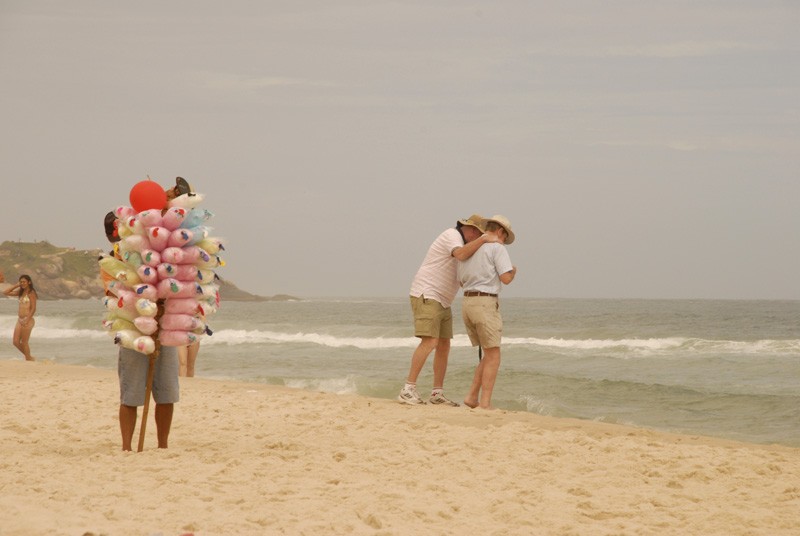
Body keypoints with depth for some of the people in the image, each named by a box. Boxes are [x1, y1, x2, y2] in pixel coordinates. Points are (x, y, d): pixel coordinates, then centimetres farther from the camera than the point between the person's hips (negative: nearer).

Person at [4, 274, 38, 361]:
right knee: (15, 342, 5)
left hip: (28, 320, -8)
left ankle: (29, 360, 7)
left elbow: (33, 308, -14)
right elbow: (6, 292, 17)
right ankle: (30, 358, 19)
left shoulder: (31, 293, -8)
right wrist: (16, 285, 10)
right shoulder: (20, 292, 14)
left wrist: (27, 321, -21)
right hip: (20, 320, 8)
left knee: (24, 342, -4)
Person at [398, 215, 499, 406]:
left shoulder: (458, 241, 19)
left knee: (444, 346, 6)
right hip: (426, 296, -11)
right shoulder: (452, 235, -12)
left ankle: (437, 393, 10)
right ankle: (408, 390, -22)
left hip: (441, 302, 11)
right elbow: (460, 255, -35)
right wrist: (484, 239, -32)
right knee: (430, 342, -20)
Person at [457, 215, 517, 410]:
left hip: (467, 304, 8)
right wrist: (513, 271, 12)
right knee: (493, 357, -3)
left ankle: (472, 397, 6)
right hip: (485, 305, -8)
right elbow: (506, 278, -12)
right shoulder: (497, 248, -5)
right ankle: (485, 403, -10)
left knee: (490, 356, 15)